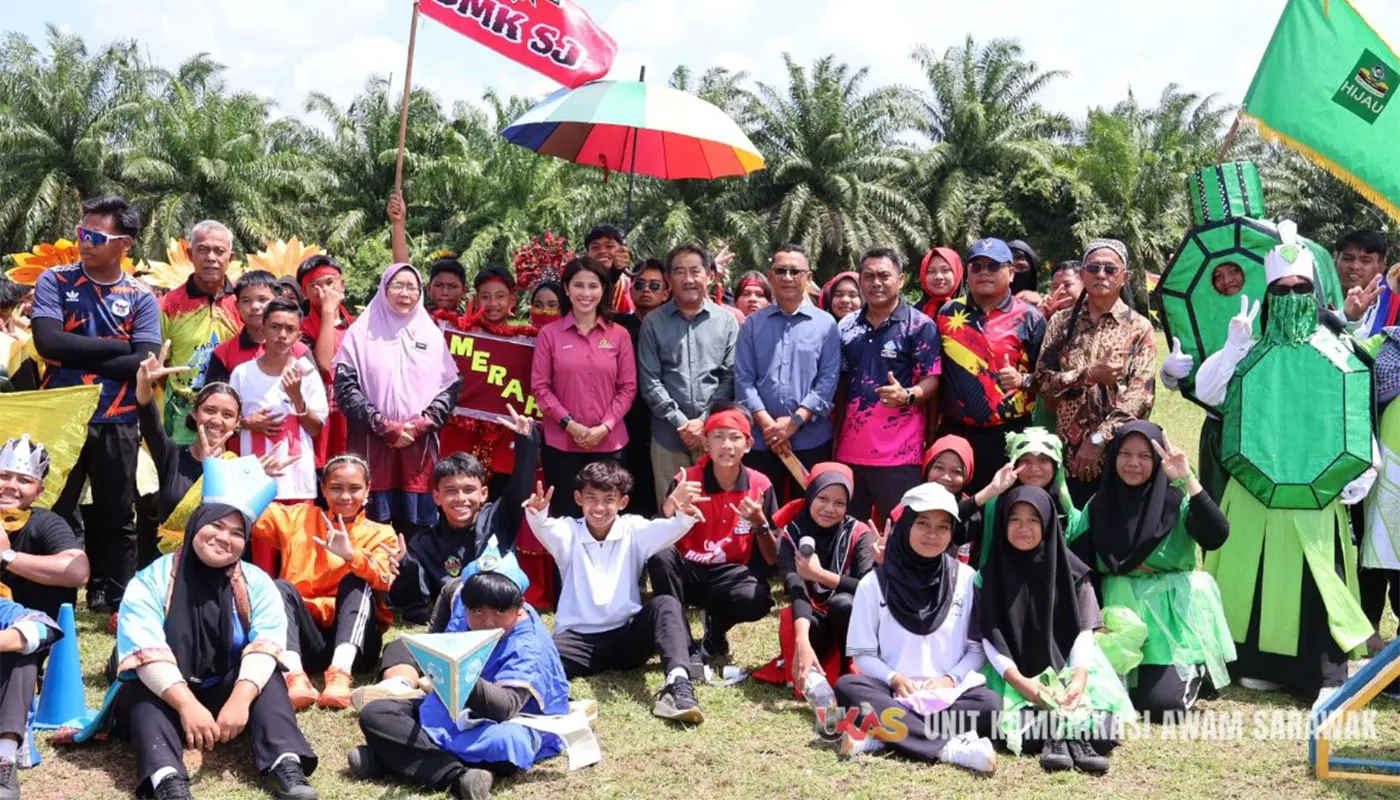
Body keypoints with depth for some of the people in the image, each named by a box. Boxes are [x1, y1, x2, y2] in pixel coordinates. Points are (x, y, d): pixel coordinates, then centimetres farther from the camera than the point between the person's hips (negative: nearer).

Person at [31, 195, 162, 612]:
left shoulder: (141, 298, 2)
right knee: (54, 516, 8)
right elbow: (48, 342, -14)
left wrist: (76, 357, -12)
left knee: (116, 519, 9)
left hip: (116, 424, 1)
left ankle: (116, 604, 19)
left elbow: (145, 364, -10)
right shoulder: (55, 281, 1)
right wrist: (120, 346, -12)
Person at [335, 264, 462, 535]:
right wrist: (383, 426, -10)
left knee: (417, 527, 1)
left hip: (420, 446, 2)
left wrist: (422, 425, -6)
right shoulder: (361, 332, 6)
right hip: (373, 445, -2)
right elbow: (345, 386, -2)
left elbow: (450, 386, 9)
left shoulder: (432, 335, 14)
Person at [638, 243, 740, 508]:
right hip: (668, 435, 0)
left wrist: (704, 422, -8)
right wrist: (681, 422, -9)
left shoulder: (726, 321, 6)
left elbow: (731, 379, 2)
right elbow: (650, 381, 0)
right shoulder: (654, 323, 5)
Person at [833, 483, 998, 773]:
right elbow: (863, 653, 3)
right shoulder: (874, 583, 3)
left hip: (949, 693, 1)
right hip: (893, 691, 0)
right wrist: (894, 679, -14)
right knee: (847, 686, -30)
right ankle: (948, 747, -37)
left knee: (991, 705, -30)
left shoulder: (966, 579, 6)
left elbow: (978, 648, 7)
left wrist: (951, 678, -11)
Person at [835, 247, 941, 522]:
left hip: (899, 452, -5)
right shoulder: (846, 326, 13)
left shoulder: (920, 325, -2)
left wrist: (908, 395, -28)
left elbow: (931, 380, -6)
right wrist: (834, 438, 11)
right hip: (849, 450, 5)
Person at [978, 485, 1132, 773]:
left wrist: (1079, 678, -21)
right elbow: (990, 638, -5)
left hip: (1067, 667, 1)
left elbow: (1083, 631, -4)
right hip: (1015, 673, -1)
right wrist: (1019, 681, -19)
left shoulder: (1072, 571, 1)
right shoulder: (990, 575, 0)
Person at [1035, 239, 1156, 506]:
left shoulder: (1139, 328, 2)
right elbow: (1042, 380, 1)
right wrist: (1089, 376, -14)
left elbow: (1141, 394, -8)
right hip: (1068, 451, 2)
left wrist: (1099, 438, -17)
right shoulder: (1062, 323, 9)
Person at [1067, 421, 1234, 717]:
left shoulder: (1177, 499, -7)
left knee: (1161, 703, -14)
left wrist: (1188, 479, -31)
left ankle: (1195, 672, 20)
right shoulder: (1099, 505, 2)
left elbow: (1216, 536, -27)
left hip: (1172, 618, -3)